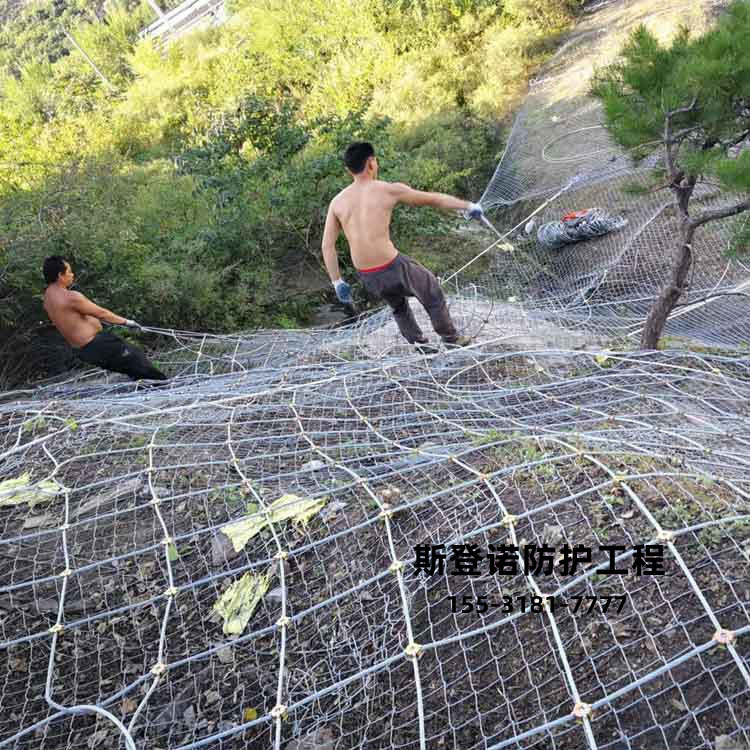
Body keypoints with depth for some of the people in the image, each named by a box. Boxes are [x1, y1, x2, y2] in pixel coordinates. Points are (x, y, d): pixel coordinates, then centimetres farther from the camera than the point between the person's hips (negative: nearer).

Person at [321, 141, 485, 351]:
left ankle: (419, 344, 40)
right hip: (392, 268, -5)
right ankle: (451, 338, 35)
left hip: (366, 277, 5)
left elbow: (327, 246, 2)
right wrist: (469, 206, 17)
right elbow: (434, 199, 4)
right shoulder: (389, 190, -7)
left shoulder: (337, 202, 4)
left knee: (397, 305, 32)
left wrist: (337, 282, 9)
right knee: (432, 290, 22)